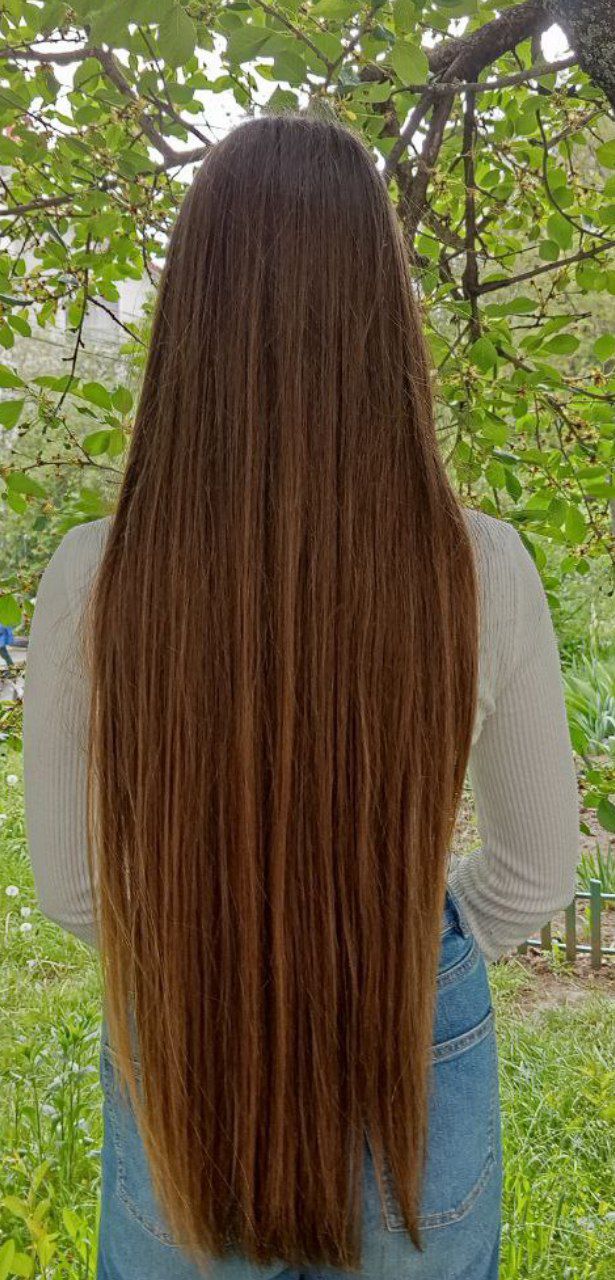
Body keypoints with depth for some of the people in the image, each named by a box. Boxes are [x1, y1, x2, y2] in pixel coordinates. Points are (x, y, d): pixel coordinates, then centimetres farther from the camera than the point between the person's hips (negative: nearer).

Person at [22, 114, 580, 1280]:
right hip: (415, 1062, 1)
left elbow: (71, 884, -8)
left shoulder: (93, 579, -21)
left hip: (184, 1062, 0)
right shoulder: (484, 570, -20)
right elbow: (534, 872, -7)